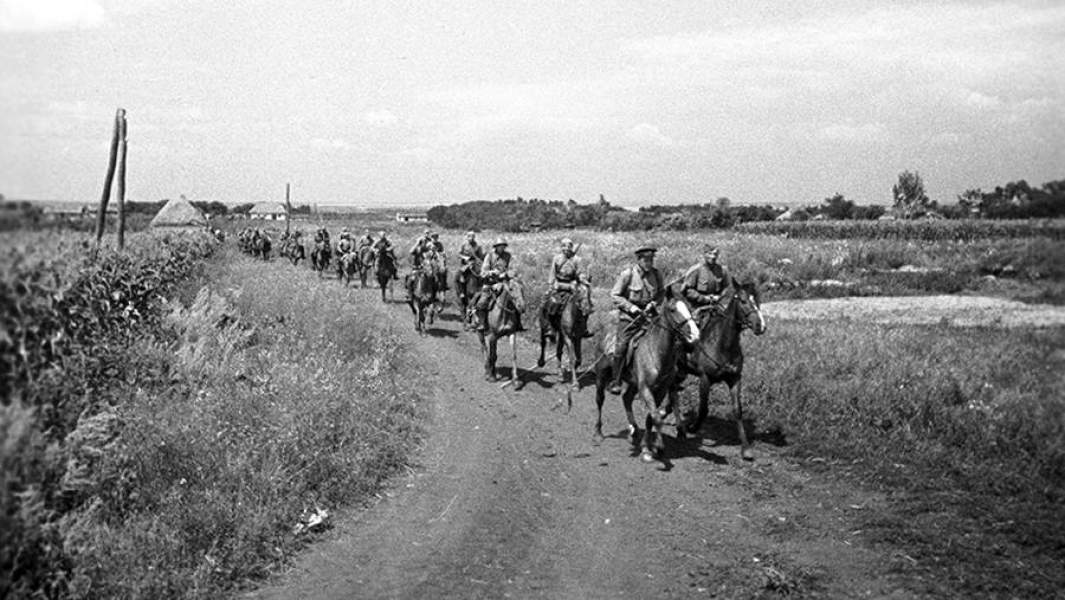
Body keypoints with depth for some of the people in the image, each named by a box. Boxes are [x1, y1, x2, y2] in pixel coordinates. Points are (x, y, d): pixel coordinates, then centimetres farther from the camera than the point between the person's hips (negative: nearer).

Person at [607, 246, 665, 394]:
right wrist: (631, 307, -17)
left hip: (649, 314, 4)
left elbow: (661, 292, 17)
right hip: (629, 316, -4)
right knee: (622, 345, -14)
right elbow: (615, 295, -6)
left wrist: (653, 303, -4)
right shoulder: (627, 274, -10)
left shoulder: (656, 274, 3)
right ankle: (615, 382, -5)